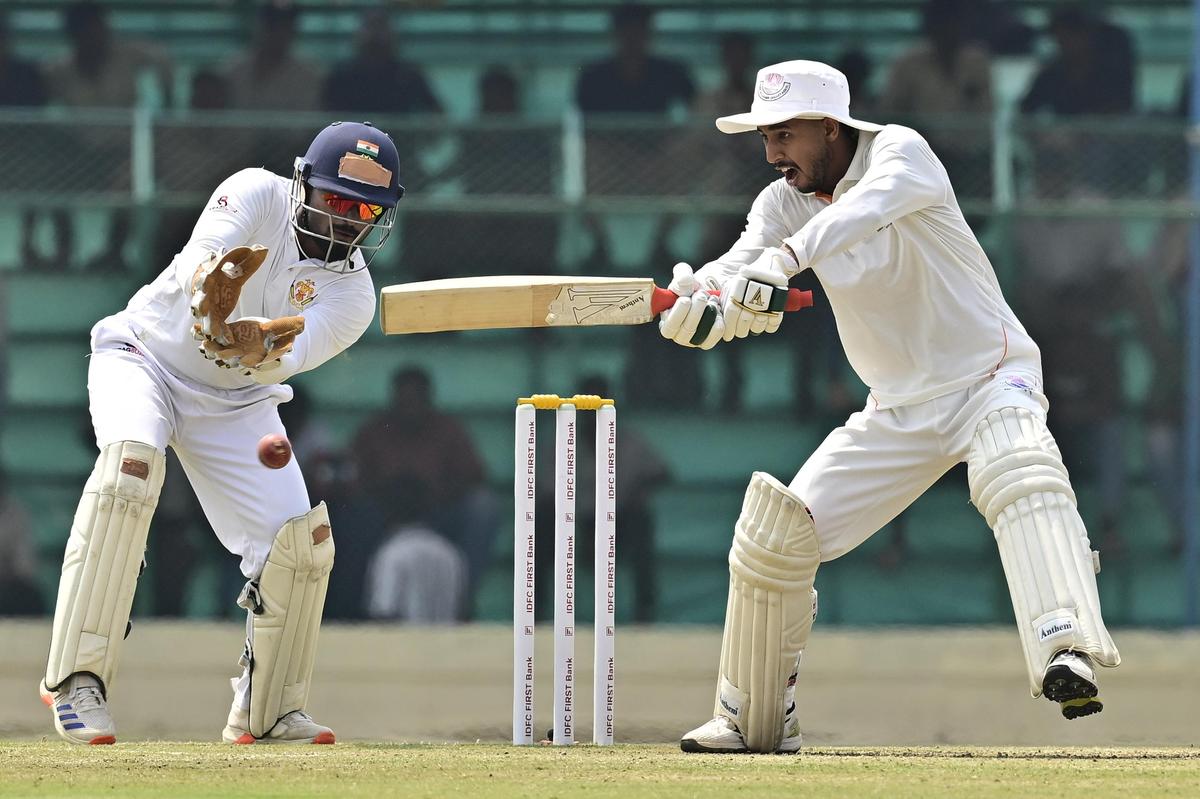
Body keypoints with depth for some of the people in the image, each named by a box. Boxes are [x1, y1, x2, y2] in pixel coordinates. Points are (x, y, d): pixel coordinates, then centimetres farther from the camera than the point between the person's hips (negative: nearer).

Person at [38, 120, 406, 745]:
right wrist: (210, 304, -55)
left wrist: (259, 349, -51)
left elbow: (282, 361, -27)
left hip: (234, 402, 4)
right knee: (131, 460, -34)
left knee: (301, 543, -8)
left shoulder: (353, 296, -10)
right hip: (144, 357, -4)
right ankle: (76, 678, -34)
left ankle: (267, 710, 16)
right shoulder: (259, 195, -15)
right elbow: (201, 261, -32)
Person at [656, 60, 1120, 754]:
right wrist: (695, 301, -41)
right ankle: (754, 722, 17)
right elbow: (738, 268, -15)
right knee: (774, 536, 1)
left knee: (1021, 473, -37)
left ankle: (1067, 651, -55)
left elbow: (868, 206, -38)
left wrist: (781, 261, -55)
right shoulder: (783, 205, 2)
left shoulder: (900, 152, -15)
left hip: (989, 379, -6)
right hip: (898, 409, 6)